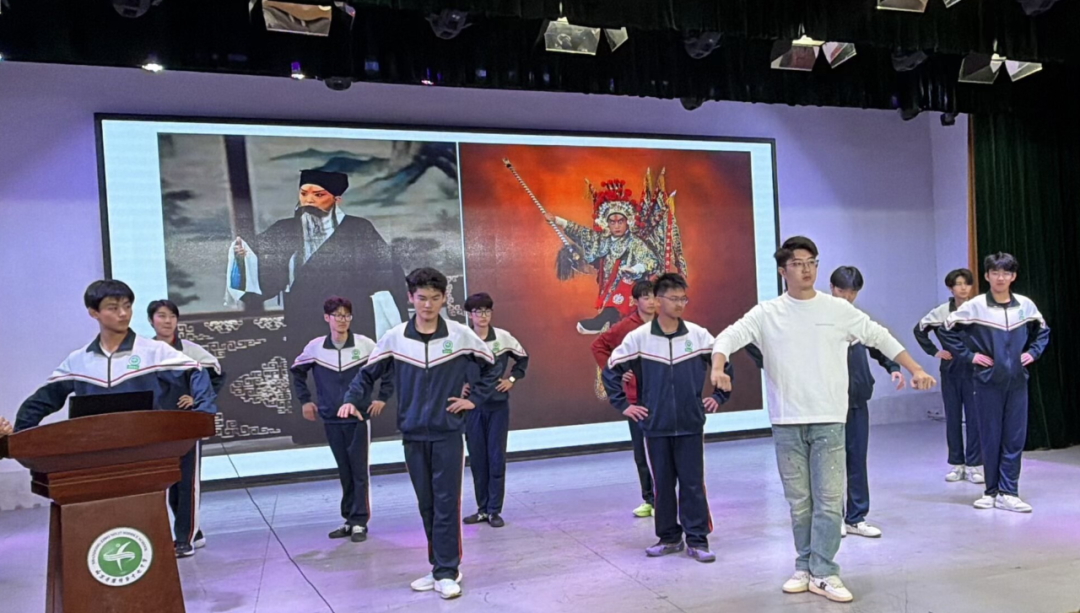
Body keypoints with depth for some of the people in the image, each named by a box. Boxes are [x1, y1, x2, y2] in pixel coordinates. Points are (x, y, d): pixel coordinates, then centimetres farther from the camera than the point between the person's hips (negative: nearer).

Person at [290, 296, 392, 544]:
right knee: (344, 472, 11)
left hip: (359, 418, -3)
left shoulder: (365, 344, -8)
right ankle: (349, 520, 21)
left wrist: (382, 397, -2)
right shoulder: (315, 347, 0)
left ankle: (360, 522, 5)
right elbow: (297, 371, 17)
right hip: (331, 420, 3)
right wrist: (305, 399, 12)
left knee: (359, 471, -1)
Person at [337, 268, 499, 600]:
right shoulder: (394, 338, -3)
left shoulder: (461, 335, -5)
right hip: (412, 435, 2)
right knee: (427, 506, 10)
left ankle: (447, 572, 6)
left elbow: (491, 367, 8)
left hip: (448, 433, -2)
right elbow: (368, 373, 6)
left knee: (446, 503, -3)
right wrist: (352, 400, -10)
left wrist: (474, 399, 0)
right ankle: (440, 567, 23)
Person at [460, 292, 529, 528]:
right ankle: (482, 508, 18)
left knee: (497, 458, 0)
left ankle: (494, 510, 9)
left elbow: (523, 358, 13)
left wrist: (512, 379, 2)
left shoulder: (503, 337, -2)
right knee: (477, 459, 7)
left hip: (498, 405, 0)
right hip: (472, 406, 0)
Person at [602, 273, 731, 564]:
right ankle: (669, 537, 23)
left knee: (693, 483, 2)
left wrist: (718, 396, 8)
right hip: (655, 426, 0)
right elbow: (611, 370, 3)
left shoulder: (698, 334, 0)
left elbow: (725, 363, 12)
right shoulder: (639, 337, -3)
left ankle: (697, 540, 12)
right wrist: (623, 405, 1)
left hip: (690, 424, 0)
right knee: (662, 484, 9)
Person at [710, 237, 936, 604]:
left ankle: (822, 573, 7)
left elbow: (881, 338, 11)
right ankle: (806, 567, 22)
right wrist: (718, 368, -28)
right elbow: (729, 336, -8)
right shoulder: (766, 314, 1)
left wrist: (915, 370, 6)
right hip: (786, 422, 0)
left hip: (828, 419, 0)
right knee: (799, 501, 9)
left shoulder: (839, 309, 4)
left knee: (829, 500, -2)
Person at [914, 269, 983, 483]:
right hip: (950, 371, 2)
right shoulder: (941, 312, -1)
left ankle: (974, 465, 9)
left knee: (974, 417, -1)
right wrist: (934, 351, 4)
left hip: (974, 371, -2)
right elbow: (919, 329, 10)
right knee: (953, 418, 7)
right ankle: (956, 464, 16)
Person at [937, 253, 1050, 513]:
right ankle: (992, 491, 15)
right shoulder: (974, 307, -7)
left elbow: (1043, 331, 20)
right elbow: (946, 331, -2)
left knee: (1015, 438, 3)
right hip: (988, 381, -2)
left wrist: (1033, 352, 5)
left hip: (1017, 381, 3)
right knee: (990, 438, 4)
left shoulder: (1026, 305, 2)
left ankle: (1008, 493, 10)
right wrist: (968, 355, -5)